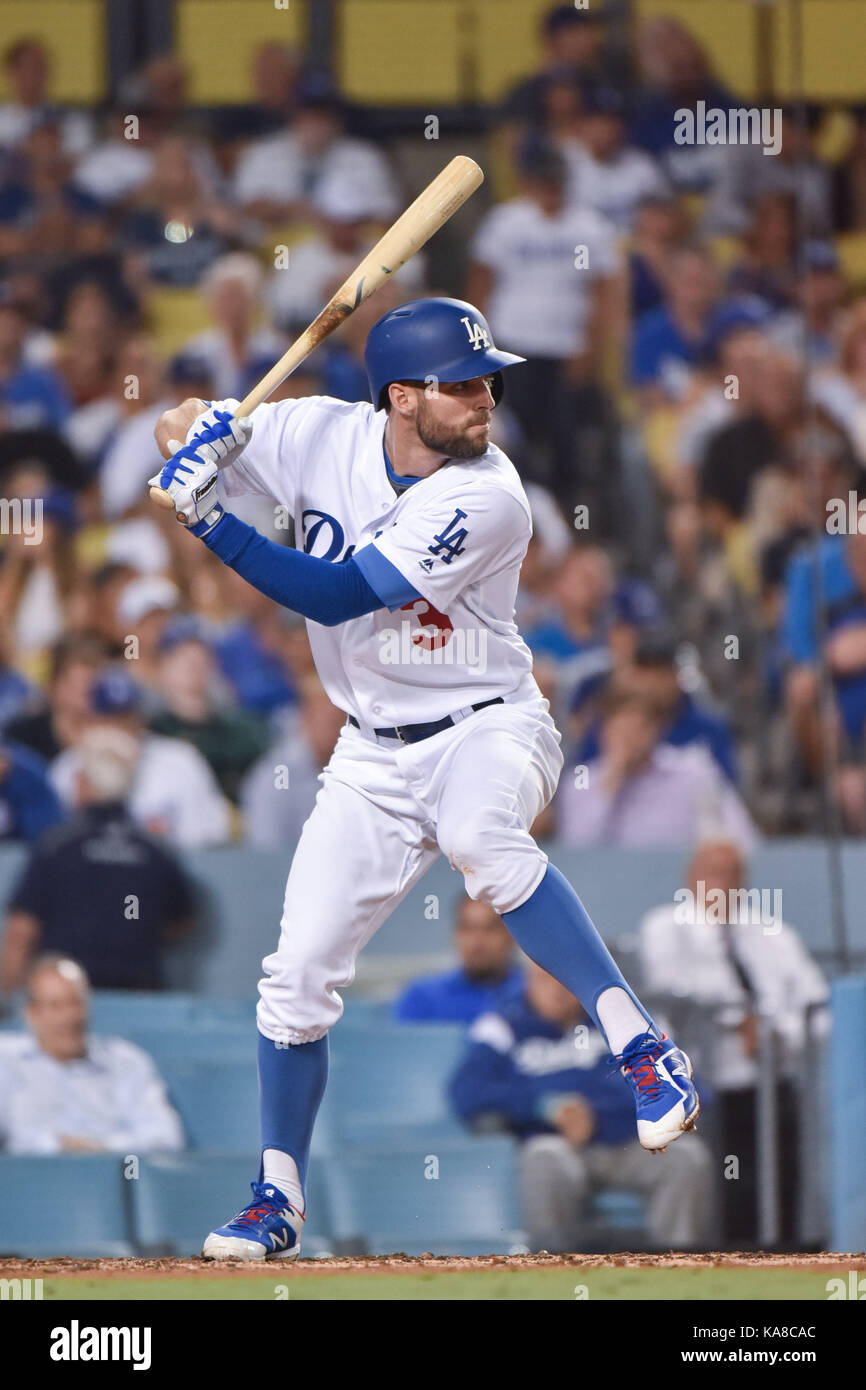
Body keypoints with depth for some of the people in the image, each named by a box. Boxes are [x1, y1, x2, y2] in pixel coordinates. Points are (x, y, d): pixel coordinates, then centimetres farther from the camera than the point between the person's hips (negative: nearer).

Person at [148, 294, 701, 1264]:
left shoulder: (486, 500, -22)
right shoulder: (322, 437, -7)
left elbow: (337, 597, -26)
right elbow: (177, 430, 5)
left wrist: (211, 523, -31)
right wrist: (198, 428, -19)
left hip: (486, 728, -5)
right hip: (374, 755, 5)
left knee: (477, 835, -40)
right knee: (298, 974, 1)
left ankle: (640, 1049, -38)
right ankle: (277, 1201, 18)